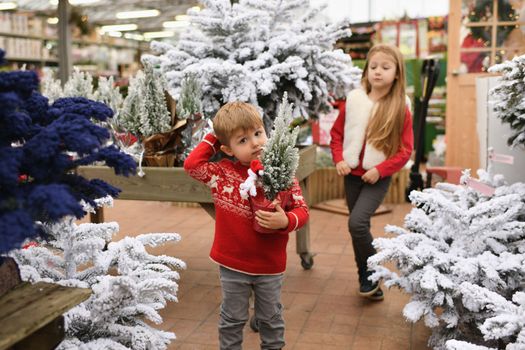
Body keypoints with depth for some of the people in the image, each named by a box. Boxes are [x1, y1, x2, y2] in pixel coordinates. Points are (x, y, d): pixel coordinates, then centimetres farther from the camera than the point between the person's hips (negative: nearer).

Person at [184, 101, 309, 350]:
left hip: (270, 265, 0)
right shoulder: (222, 172, -7)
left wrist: (285, 221, -30)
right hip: (232, 264, 0)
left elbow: (301, 210, -9)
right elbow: (191, 164, -9)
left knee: (271, 318, 20)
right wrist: (211, 140, -4)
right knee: (232, 319, 17)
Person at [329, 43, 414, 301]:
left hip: (378, 177, -4)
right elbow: (337, 133, 9)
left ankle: (373, 275, 3)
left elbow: (406, 150, -6)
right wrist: (339, 160, -5)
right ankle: (367, 280, 28)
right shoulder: (353, 100, 1)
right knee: (359, 228, 11)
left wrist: (380, 170, -16)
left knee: (357, 222, -20)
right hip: (352, 174, 4)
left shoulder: (401, 109, -7)